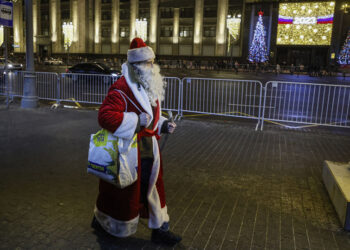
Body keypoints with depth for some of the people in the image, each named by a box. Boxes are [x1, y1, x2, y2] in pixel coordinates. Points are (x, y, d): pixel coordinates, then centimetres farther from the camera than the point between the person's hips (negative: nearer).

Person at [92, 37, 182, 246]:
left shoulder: (150, 87, 10)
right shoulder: (121, 88, -20)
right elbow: (105, 116, -28)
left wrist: (162, 125, 5)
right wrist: (136, 121, -28)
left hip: (149, 150, 8)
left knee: (153, 187, 16)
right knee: (123, 191, 10)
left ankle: (159, 230, 33)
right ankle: (101, 220, 39)